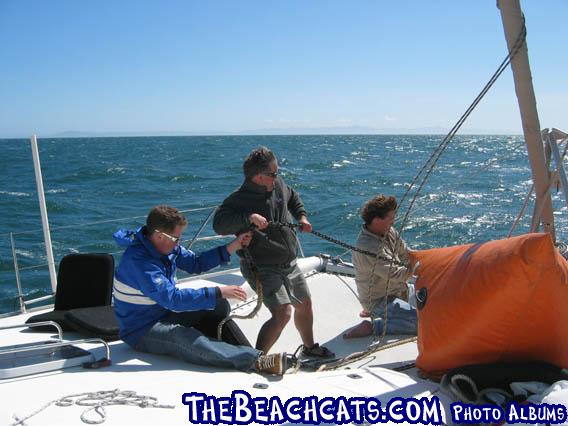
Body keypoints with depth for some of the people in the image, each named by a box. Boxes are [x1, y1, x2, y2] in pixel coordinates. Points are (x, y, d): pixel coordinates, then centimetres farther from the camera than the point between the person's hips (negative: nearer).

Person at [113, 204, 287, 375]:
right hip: (141, 331, -10)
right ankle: (256, 361, -46)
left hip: (166, 313, 10)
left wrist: (232, 247, -2)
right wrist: (219, 292, -32)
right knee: (188, 338, -37)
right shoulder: (137, 260, -28)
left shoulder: (166, 245, -1)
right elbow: (172, 298, -33)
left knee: (219, 306, -6)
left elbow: (196, 263, 9)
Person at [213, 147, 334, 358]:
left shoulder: (278, 185, 1)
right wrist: (249, 217, -43)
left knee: (304, 305, 21)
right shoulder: (239, 199, -20)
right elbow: (219, 224, -34)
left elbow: (293, 197, 24)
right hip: (263, 268, -8)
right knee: (282, 313, -22)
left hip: (289, 264, 8)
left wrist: (302, 216, 8)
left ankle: (310, 347, 45)